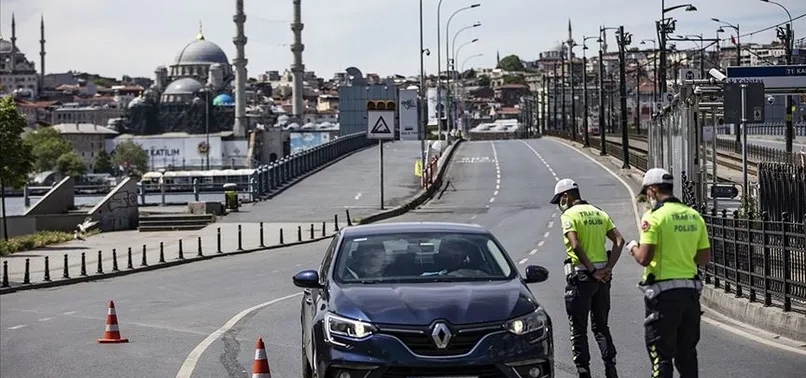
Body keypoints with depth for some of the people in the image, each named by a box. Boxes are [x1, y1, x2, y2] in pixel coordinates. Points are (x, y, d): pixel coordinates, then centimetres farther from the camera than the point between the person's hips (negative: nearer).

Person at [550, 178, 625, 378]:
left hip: (580, 276, -6)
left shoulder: (569, 215, -8)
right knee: (601, 326, 14)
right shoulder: (600, 213, 12)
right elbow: (619, 241, 2)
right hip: (602, 277, 6)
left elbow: (576, 246, -22)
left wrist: (592, 270, -17)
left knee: (578, 329, 3)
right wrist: (608, 268, -4)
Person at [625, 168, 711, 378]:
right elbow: (705, 258, 10)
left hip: (663, 293, -6)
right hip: (690, 290, 6)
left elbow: (644, 258, -17)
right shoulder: (694, 216, 8)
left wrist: (633, 248, 4)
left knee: (661, 353, -1)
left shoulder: (654, 216, -12)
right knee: (687, 351, 16)